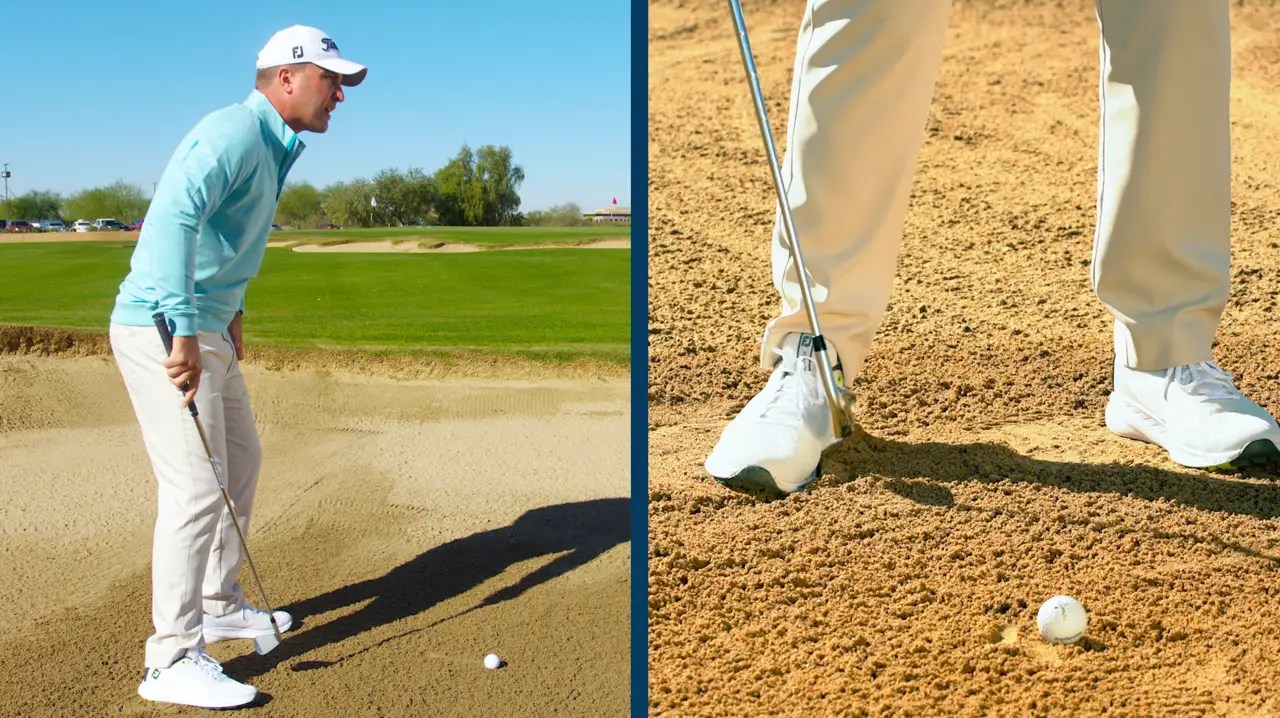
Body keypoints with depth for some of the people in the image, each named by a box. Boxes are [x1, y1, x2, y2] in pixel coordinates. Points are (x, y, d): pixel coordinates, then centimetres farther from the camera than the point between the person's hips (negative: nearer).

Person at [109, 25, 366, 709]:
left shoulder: (271, 146, 14)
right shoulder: (234, 132, -17)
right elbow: (175, 215, -34)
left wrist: (230, 312, 24)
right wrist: (185, 329, -38)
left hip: (204, 329, 10)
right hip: (161, 328, -10)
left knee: (240, 461, 18)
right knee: (197, 487, -11)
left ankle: (219, 605, 33)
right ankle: (172, 660, -1)